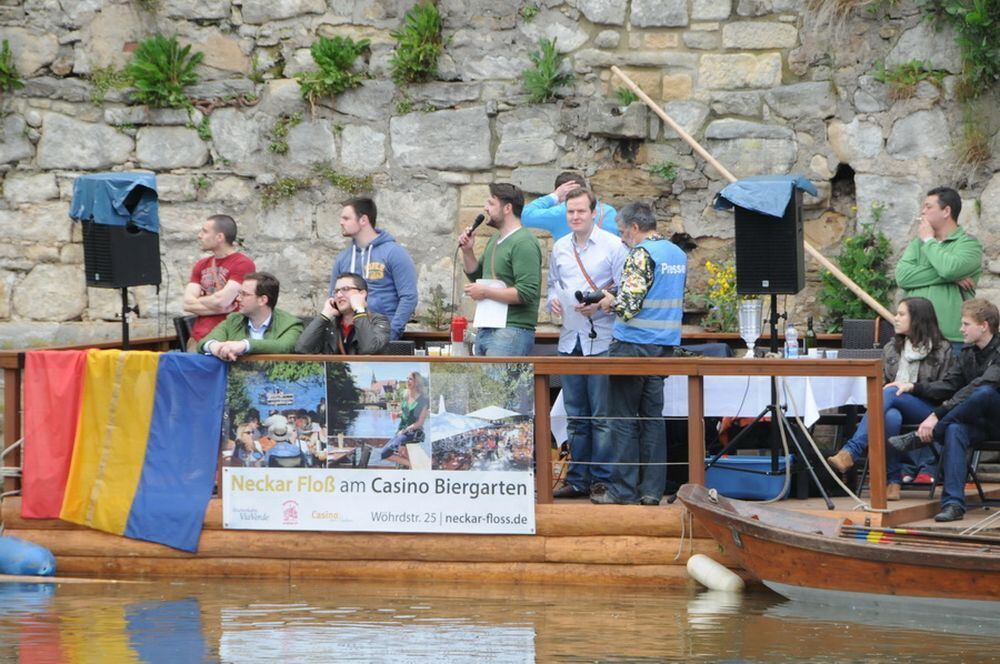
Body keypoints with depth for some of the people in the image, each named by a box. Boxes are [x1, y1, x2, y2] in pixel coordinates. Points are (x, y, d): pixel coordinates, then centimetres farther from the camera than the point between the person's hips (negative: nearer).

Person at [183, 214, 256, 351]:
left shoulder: (243, 264, -5)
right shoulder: (200, 266, 16)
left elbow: (221, 300, -14)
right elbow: (188, 304, 5)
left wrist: (198, 300, 5)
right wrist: (220, 309, -9)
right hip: (198, 339, 5)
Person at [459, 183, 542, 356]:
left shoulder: (524, 243, -12)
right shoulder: (495, 241, 19)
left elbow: (526, 293, -21)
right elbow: (477, 276, 28)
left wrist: (485, 292, -15)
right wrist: (467, 251, 11)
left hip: (511, 331, -10)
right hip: (484, 331, 10)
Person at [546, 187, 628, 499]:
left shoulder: (613, 246, -5)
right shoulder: (559, 248, 13)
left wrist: (598, 305, -19)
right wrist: (553, 300, 2)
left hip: (601, 341, -6)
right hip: (569, 339, 6)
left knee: (602, 416, -5)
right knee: (576, 416, 11)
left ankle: (604, 479, 0)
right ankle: (577, 479, 17)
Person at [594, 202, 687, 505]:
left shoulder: (641, 255, -14)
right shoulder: (678, 254, 12)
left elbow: (629, 305, -21)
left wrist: (611, 302, 0)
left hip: (633, 345, -8)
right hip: (665, 346, 8)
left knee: (624, 420, -1)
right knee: (653, 417, 9)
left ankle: (624, 489, 0)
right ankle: (652, 489, 8)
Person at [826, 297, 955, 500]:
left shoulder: (942, 349, 8)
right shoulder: (892, 348, 21)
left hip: (926, 408, -3)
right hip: (895, 405, 3)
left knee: (890, 394, -36)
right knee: (891, 417, -38)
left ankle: (850, 452, -49)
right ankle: (893, 482, -37)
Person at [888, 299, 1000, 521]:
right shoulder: (968, 352, 11)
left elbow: (976, 389, -27)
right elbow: (949, 385, 13)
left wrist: (937, 415, -33)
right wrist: (913, 387, -4)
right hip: (976, 422, 6)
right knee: (954, 429, -31)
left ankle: (917, 439, -29)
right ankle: (953, 503, -41)